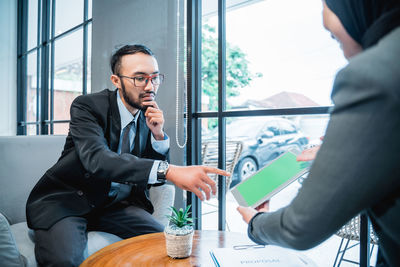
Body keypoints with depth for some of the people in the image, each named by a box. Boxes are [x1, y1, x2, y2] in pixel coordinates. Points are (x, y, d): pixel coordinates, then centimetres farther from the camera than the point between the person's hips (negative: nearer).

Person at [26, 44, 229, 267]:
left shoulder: (150, 115, 1)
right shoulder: (87, 106, -15)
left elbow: (156, 177, 3)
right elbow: (97, 158, -35)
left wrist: (158, 134, -15)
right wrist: (169, 171, -47)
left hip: (114, 204, 4)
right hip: (66, 200, -4)